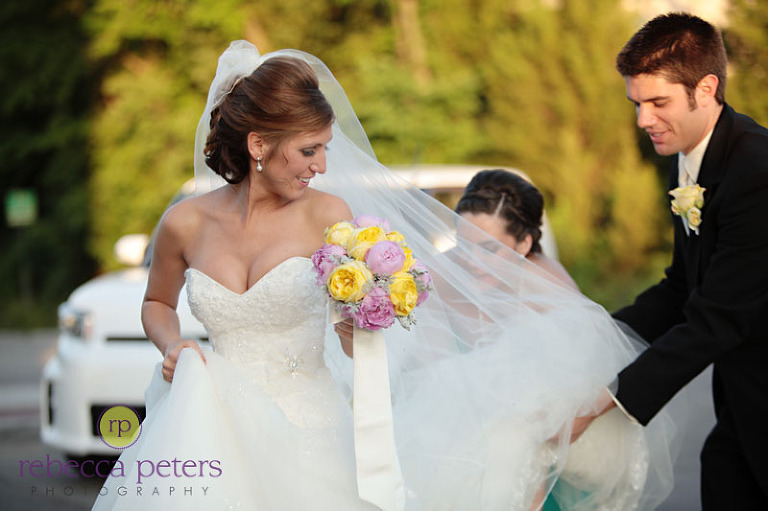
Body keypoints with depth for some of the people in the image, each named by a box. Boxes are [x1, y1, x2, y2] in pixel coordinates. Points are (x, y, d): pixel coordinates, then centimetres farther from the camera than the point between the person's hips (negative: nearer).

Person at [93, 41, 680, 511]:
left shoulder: (327, 215, -4)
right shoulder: (186, 223, -2)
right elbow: (158, 303, 17)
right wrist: (174, 348, -2)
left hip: (308, 431, -1)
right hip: (218, 428, 1)